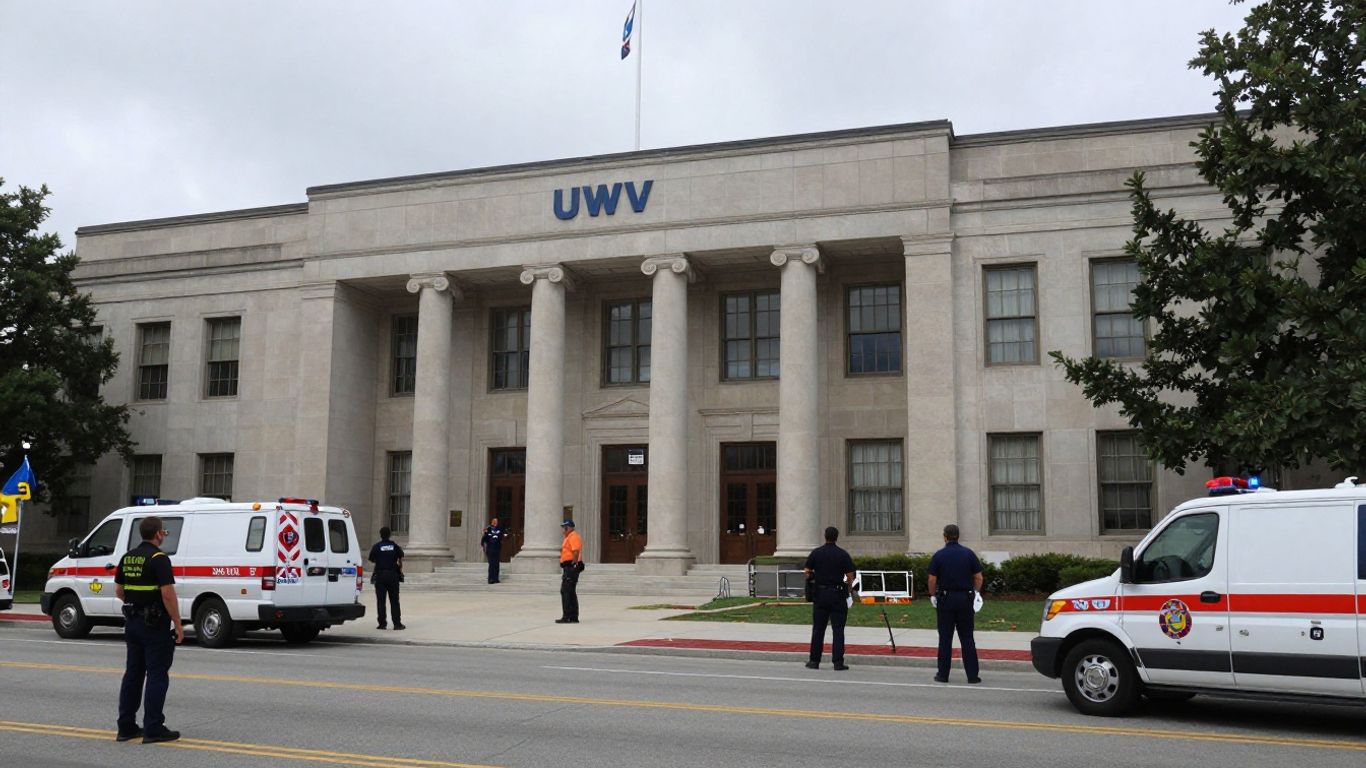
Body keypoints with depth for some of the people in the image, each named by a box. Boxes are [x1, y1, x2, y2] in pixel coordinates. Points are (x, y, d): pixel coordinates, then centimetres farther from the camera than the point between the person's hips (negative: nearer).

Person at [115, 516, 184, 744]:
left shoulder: (128, 557, 9)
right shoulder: (159, 558, -16)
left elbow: (119, 589, 16)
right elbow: (168, 594, -20)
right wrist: (178, 624, -14)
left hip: (133, 622, 8)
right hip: (155, 624, -8)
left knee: (133, 673, 13)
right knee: (157, 675, -3)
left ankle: (126, 727, 17)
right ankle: (153, 729, -2)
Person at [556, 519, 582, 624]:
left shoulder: (573, 537, -12)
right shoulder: (568, 537, 21)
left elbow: (576, 552, -25)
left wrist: (574, 564, -28)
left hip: (571, 567, -11)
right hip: (568, 568, 11)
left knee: (566, 591, -11)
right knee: (571, 592, 12)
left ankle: (567, 617, -11)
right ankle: (573, 617, 16)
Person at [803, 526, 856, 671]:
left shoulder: (815, 553, 1)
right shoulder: (843, 555, -4)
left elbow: (807, 573, 2)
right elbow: (850, 577, -5)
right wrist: (847, 590, 11)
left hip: (820, 593, 2)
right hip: (838, 594, -2)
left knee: (818, 629, 9)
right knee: (838, 629, 0)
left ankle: (814, 660, 12)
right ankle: (838, 662, -3)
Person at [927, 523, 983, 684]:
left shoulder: (939, 555, -4)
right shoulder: (969, 553, 1)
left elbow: (932, 580, -5)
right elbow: (978, 577, 1)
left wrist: (933, 595, 9)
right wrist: (976, 592, 16)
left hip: (945, 599, -1)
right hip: (965, 598, 2)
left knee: (945, 638, 4)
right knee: (967, 638, 6)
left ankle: (943, 674, 7)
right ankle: (972, 675, 3)